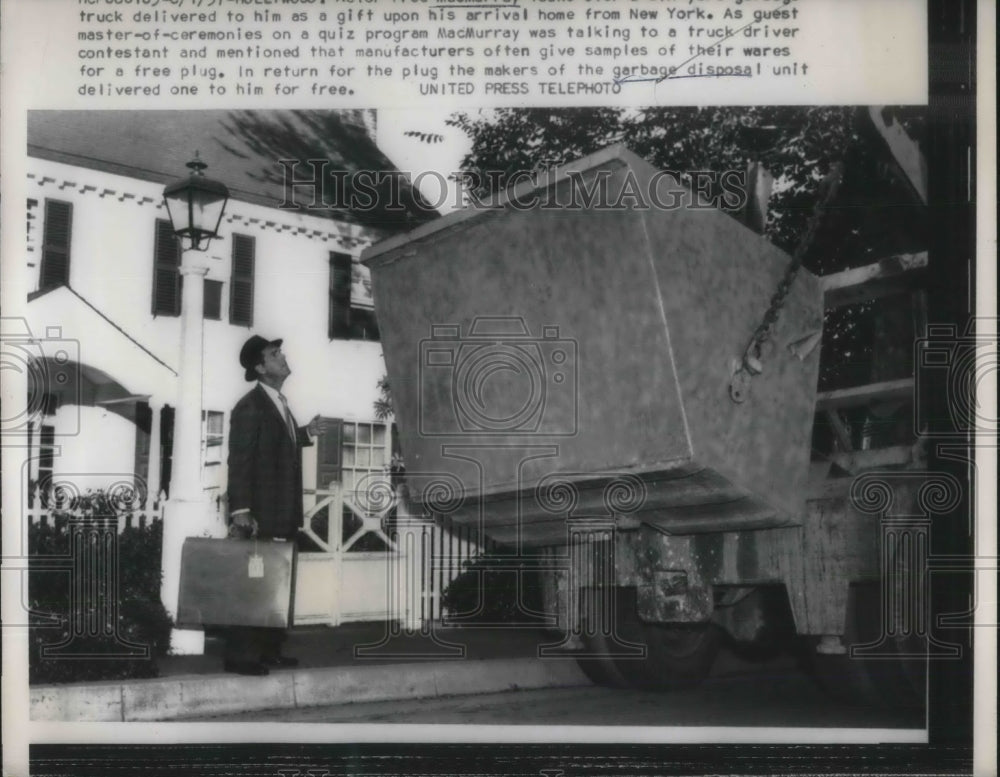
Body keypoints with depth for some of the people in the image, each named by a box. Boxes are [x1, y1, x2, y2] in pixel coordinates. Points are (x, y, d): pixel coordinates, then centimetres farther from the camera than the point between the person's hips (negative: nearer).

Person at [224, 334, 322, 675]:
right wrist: (240, 511, -23)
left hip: (283, 516, 9)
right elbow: (239, 461, -18)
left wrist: (305, 434, 15)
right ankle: (239, 656, 1)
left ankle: (269, 650, 21)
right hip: (259, 517, -9)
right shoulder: (250, 407, -13)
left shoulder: (280, 404, 15)